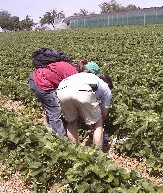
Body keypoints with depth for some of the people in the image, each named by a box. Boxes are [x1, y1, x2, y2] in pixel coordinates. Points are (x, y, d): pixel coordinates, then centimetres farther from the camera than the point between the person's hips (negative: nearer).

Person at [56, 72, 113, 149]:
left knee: (72, 122, 30)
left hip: (62, 90, 4)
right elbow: (103, 113, 35)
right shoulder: (107, 90, 33)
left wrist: (89, 124, 51)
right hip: (83, 92, -4)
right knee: (98, 125, 21)